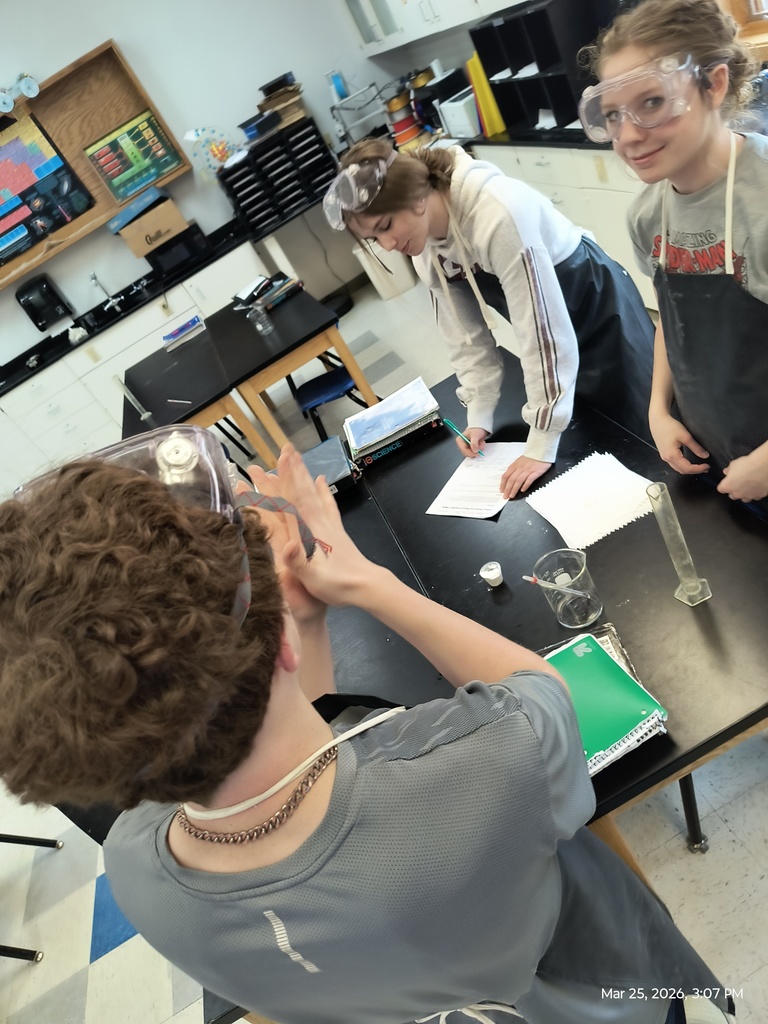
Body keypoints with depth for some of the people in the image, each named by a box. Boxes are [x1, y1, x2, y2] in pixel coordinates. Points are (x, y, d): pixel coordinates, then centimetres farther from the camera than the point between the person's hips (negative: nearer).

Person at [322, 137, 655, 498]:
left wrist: (542, 444, -32)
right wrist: (479, 417, -9)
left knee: (639, 439, 9)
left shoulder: (496, 213, -36)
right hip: (550, 322, 6)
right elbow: (467, 336, -3)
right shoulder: (425, 247, -12)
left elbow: (542, 330, -35)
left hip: (599, 309, -6)